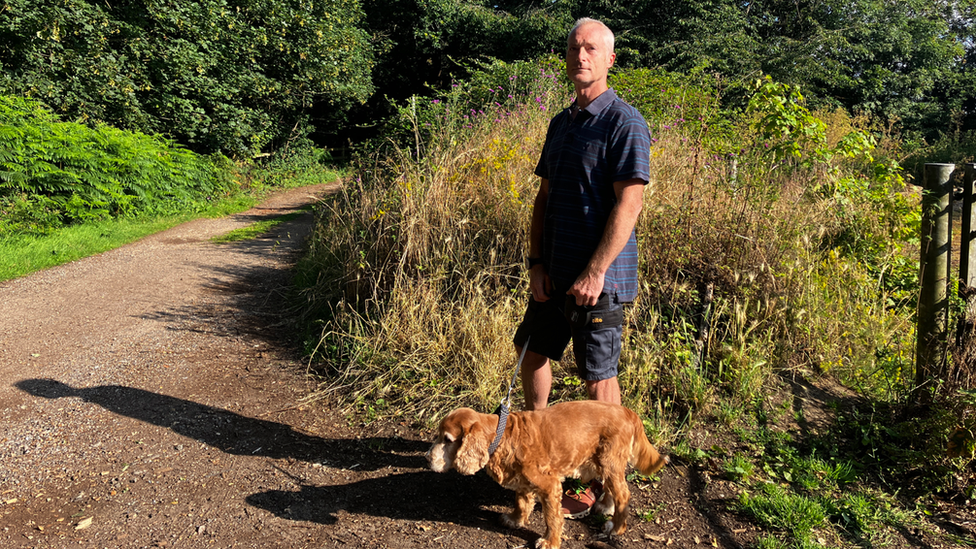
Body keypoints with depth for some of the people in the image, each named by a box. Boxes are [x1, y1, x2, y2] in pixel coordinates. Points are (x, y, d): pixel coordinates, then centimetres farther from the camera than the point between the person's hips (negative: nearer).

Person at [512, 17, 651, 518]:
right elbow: (544, 198, 12)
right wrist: (536, 264, 3)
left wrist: (595, 272, -22)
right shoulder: (560, 123, 13)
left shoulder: (625, 123, -11)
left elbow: (628, 204, -18)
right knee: (532, 352, 18)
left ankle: (606, 481, 20)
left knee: (598, 377, 2)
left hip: (599, 277, -8)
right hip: (554, 272, 8)